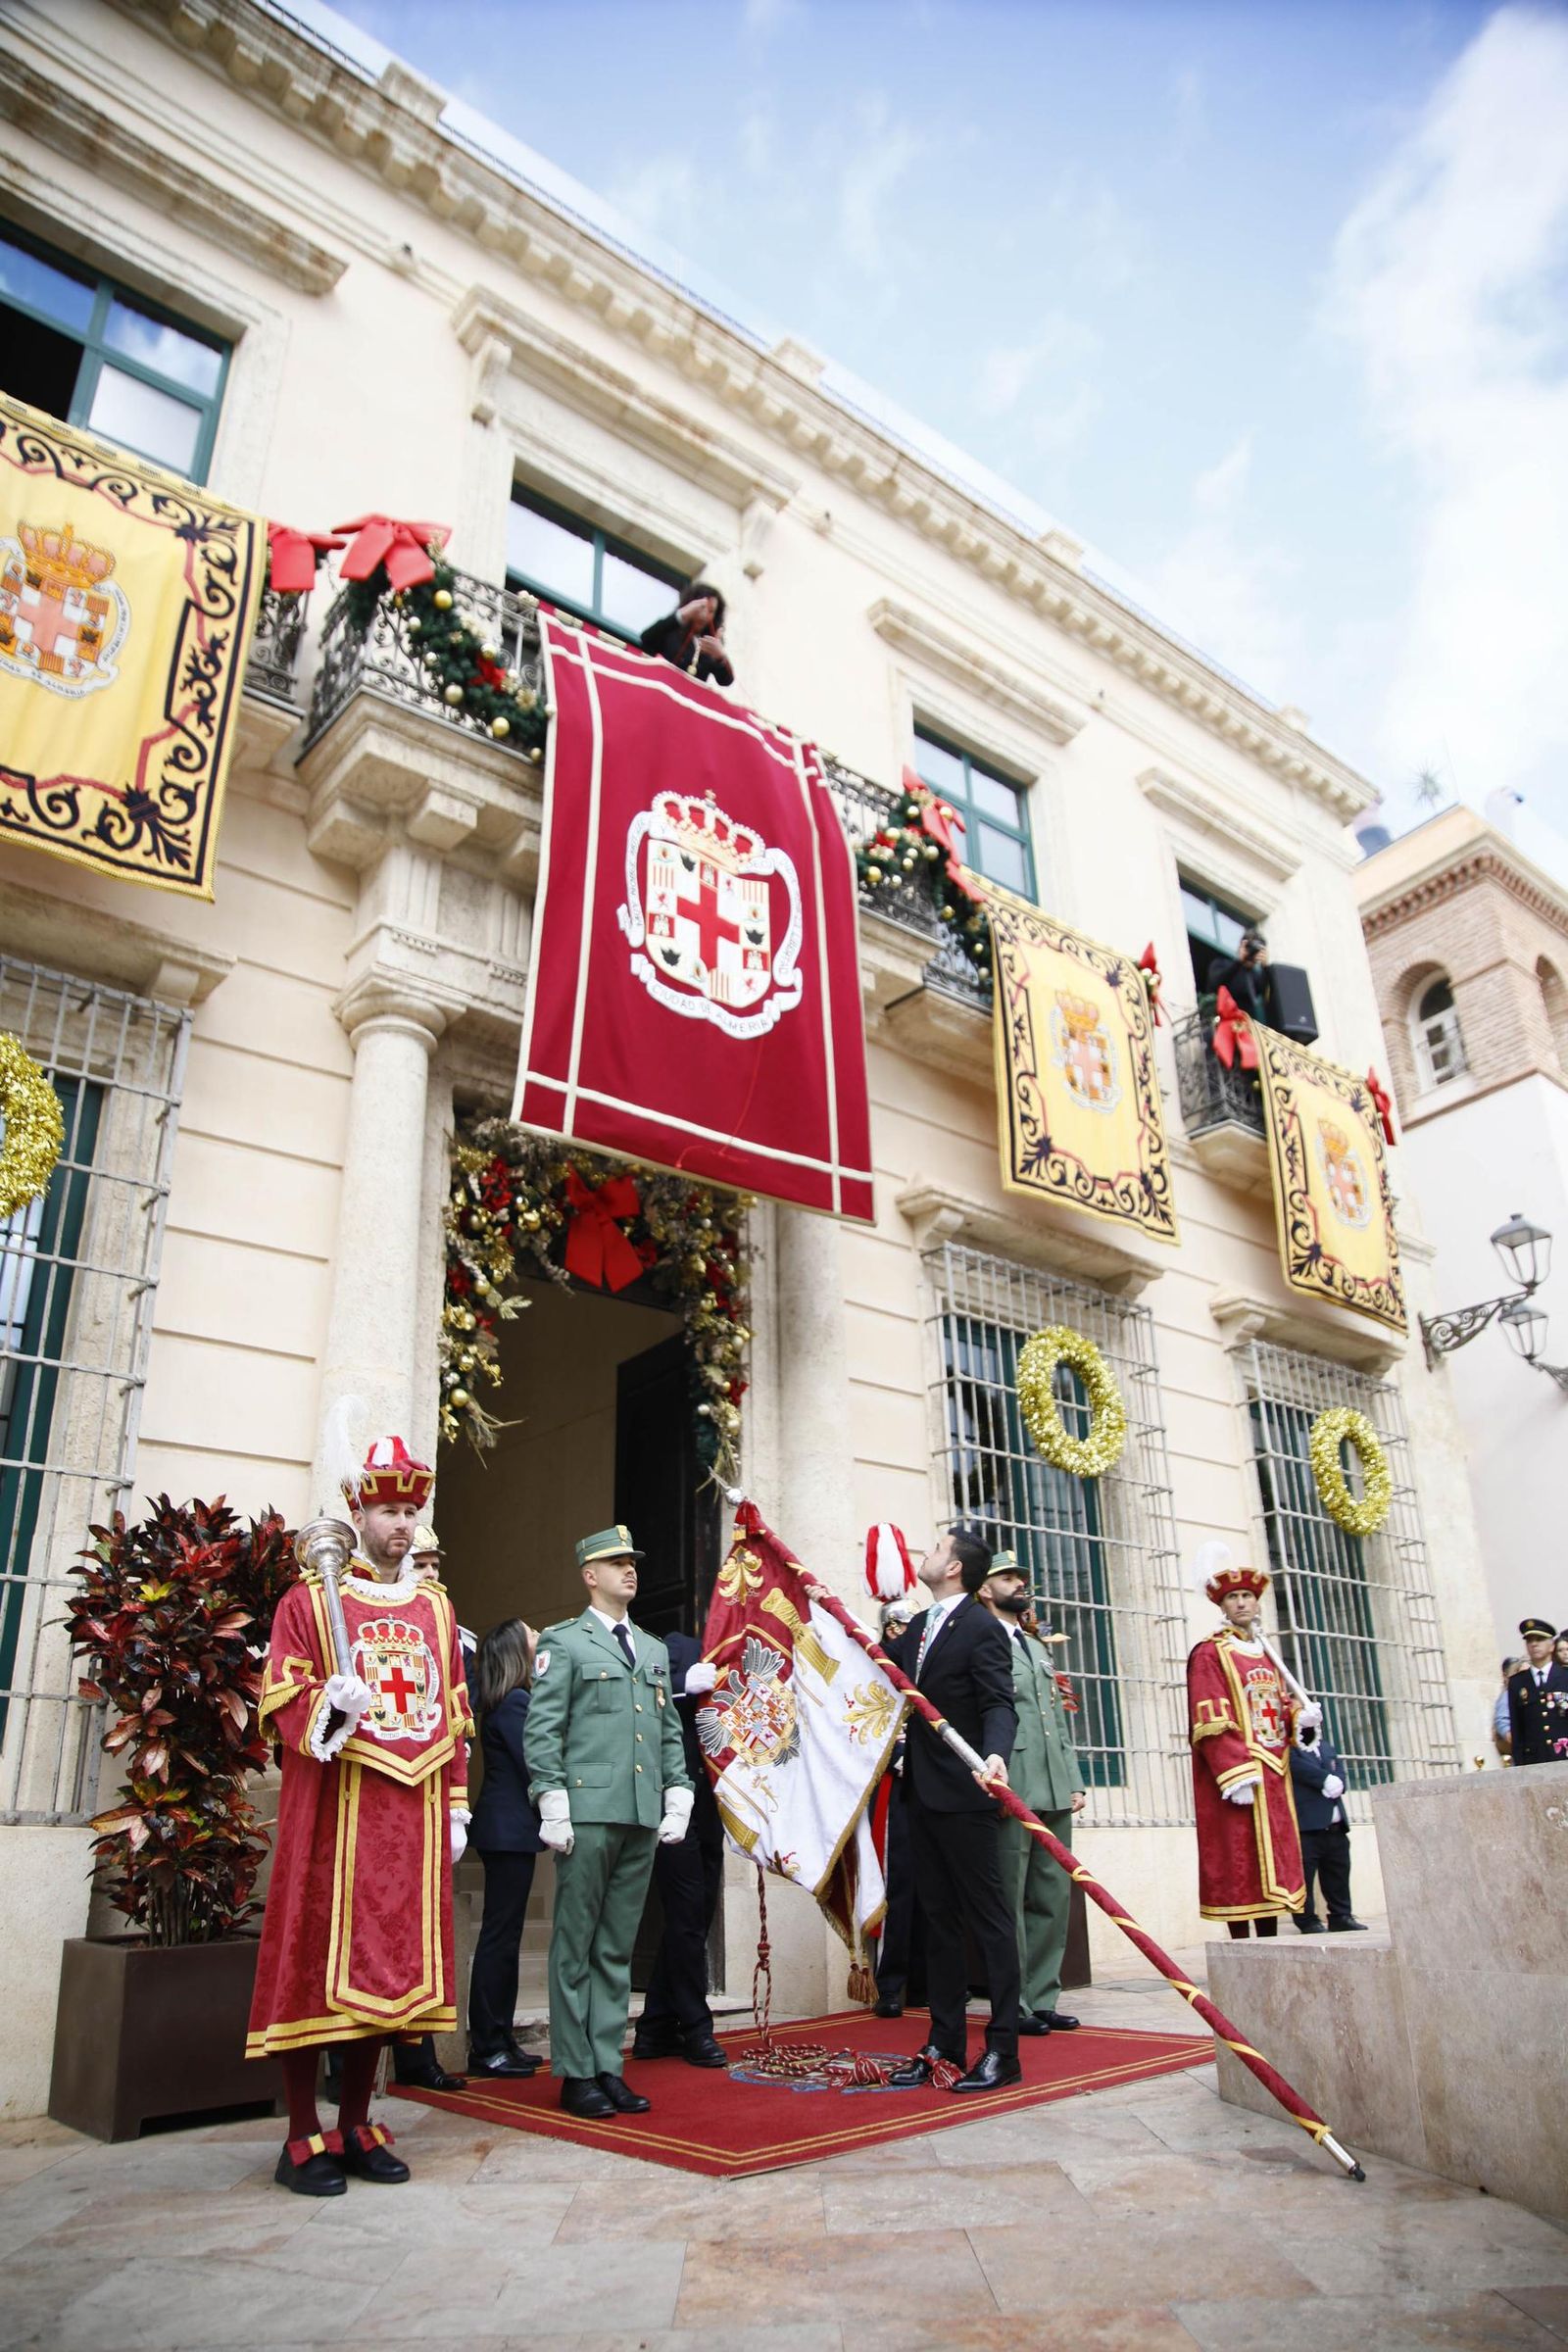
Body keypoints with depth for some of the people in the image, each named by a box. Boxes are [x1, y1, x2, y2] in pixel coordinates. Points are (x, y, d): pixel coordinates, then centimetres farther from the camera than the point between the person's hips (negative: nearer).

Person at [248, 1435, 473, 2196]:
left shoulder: (437, 1607, 13)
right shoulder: (309, 1600, 1)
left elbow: (454, 1715, 14)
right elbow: (278, 1700, -4)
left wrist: (456, 1807, 10)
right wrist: (328, 1706, -24)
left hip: (413, 1812, 4)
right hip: (332, 1806, -4)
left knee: (391, 1959, 9)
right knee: (318, 1957, 0)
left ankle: (357, 2127, 22)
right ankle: (305, 2139, 14)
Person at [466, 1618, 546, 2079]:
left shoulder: (503, 1702, 14)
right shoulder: (516, 1702, -15)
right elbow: (533, 1766, -17)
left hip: (504, 1829, 10)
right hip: (509, 1829, -10)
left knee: (503, 1936, 13)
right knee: (500, 1936, -3)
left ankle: (500, 2040, 20)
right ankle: (486, 2047, 3)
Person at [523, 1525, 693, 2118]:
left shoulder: (654, 1651, 19)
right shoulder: (563, 1643, 2)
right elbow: (542, 1731, -5)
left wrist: (678, 1795, 9)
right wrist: (553, 1805, -11)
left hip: (643, 1818, 5)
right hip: (589, 1810, -5)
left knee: (617, 1947, 11)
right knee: (576, 1946, 2)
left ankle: (607, 2066, 19)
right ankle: (575, 2074, 11)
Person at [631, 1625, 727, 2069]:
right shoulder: (676, 1648, -6)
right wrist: (687, 1684, -30)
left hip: (710, 1810, 8)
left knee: (695, 1919, 12)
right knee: (687, 1919, -2)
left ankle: (656, 2030, 24)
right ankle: (696, 2030, 12)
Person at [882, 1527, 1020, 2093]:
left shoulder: (981, 1628, -13)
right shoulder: (919, 1625, 12)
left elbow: (999, 1705, -20)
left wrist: (995, 1754, -40)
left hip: (963, 1793, -9)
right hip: (923, 1792, 9)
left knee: (988, 1917, 1)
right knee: (939, 1919, 15)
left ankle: (1002, 2050, 8)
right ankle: (945, 2044, 24)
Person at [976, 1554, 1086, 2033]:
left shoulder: (1038, 1648, 24)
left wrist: (1074, 1780, 14)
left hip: (1055, 1792, 8)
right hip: (1011, 1790, -8)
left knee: (1053, 1899, 9)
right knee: (1010, 1899, -2)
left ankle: (1042, 1999, 18)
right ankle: (1013, 2005, 7)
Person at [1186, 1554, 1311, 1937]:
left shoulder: (1266, 1654, 18)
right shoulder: (1209, 1653, -6)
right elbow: (1211, 1723, -14)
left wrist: (1300, 1715, 0)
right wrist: (1236, 1775, -22)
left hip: (1274, 1775, 8)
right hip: (1237, 1776, -8)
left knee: (1274, 1858, 11)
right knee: (1240, 1862, -5)